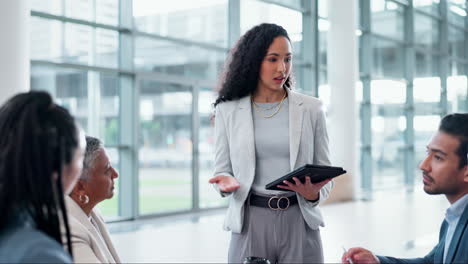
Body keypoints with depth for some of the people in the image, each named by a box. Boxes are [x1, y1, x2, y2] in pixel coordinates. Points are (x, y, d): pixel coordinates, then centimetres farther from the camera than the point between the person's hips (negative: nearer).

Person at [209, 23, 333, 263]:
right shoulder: (228, 110, 3)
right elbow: (222, 170, 6)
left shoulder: (311, 109, 3)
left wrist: (314, 195, -16)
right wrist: (226, 183, -16)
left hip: (299, 221, 1)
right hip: (250, 221, 0)